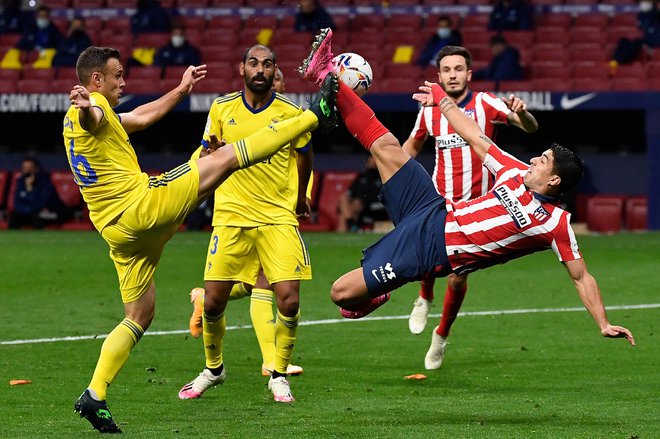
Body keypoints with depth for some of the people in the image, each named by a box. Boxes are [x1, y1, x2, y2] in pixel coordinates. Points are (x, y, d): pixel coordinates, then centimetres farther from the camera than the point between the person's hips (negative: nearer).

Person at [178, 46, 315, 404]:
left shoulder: (290, 113, -2)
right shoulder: (221, 109, 2)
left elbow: (304, 156, 16)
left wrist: (300, 198, 24)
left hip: (278, 217, -1)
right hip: (230, 217, 1)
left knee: (289, 300, -13)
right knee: (213, 303, -1)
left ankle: (278, 375, 7)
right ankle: (213, 368, 26)